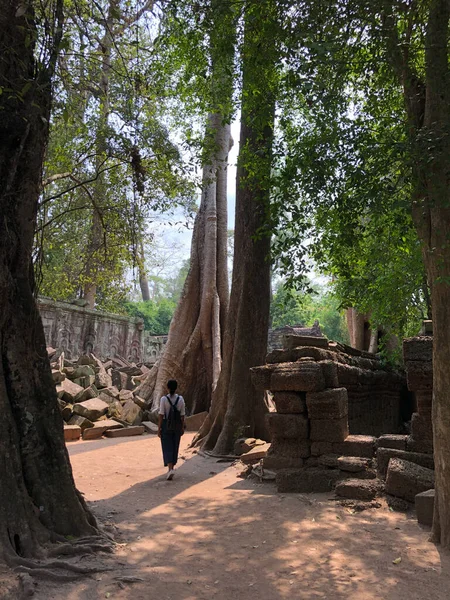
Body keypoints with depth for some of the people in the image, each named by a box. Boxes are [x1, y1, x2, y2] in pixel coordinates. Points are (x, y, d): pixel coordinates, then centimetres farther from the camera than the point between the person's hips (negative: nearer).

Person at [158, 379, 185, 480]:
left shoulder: (164, 399, -14)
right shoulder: (180, 399, -6)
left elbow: (161, 415, -13)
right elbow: (182, 415, -1)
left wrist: (159, 429, -7)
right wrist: (182, 428, 8)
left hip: (166, 426, -3)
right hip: (177, 427, 3)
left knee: (167, 448, 2)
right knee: (174, 447, 17)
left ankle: (170, 469, -17)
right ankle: (171, 468, 27)